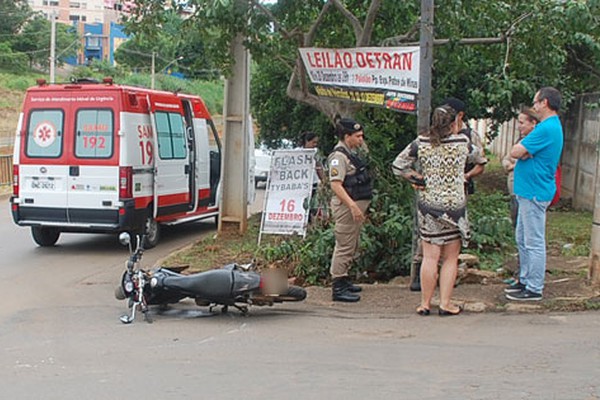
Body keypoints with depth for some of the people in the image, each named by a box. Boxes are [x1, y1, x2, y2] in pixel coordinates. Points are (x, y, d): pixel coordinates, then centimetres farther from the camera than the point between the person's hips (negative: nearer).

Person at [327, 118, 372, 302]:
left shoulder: (352, 153, 16)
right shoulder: (339, 156, -16)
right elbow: (335, 184, -25)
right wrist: (353, 206, -29)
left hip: (355, 205, 10)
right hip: (346, 206, -10)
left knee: (350, 247, 18)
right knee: (345, 246, -8)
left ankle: (342, 279, 30)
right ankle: (338, 288, -4)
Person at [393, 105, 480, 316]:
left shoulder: (421, 143, -3)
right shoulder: (462, 142, -5)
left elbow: (398, 166, 1)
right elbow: (475, 155, 18)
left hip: (428, 205, 1)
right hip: (455, 206, -1)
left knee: (430, 257, 7)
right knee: (450, 259, 9)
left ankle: (425, 304, 13)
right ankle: (445, 304, 10)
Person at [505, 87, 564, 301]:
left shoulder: (547, 128, -19)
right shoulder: (552, 126, 16)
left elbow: (516, 151, -20)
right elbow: (519, 151, 11)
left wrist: (522, 150, -1)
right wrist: (525, 151, -10)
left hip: (535, 193, -11)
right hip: (529, 191, 11)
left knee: (534, 243, -4)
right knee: (522, 239, 17)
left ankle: (534, 289, 3)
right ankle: (525, 280, 27)